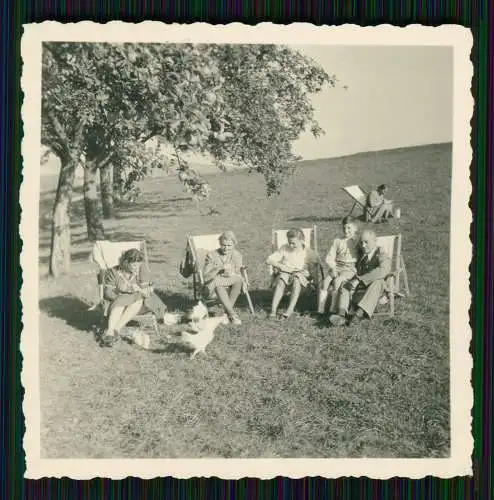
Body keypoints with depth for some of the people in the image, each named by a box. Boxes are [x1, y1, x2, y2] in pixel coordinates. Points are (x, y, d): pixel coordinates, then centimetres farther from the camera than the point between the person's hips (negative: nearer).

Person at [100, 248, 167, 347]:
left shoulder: (142, 270, -9)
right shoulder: (113, 272, -8)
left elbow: (148, 292, -13)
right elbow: (108, 292, -8)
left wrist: (140, 290, -35)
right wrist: (119, 298, -26)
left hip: (139, 302, 0)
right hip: (119, 300, 0)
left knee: (139, 300, -33)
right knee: (120, 303, -34)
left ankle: (117, 329, -42)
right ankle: (109, 332, -49)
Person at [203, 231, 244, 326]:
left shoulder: (237, 255, 0)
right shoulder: (212, 255, -7)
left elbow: (238, 275, -3)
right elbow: (205, 277, -11)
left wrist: (231, 273, -24)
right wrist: (218, 268, -25)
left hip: (231, 284, 2)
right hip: (214, 284, -2)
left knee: (239, 281, -33)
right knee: (217, 283, -38)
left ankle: (227, 311, -25)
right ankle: (232, 314, -38)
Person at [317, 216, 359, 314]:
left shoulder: (357, 241, 6)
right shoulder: (337, 241, 16)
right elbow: (329, 258, 11)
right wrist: (333, 268, -6)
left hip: (350, 268, -4)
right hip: (336, 267, 4)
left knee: (337, 281, -30)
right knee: (325, 281, -22)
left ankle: (333, 309, -22)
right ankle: (320, 309, -22)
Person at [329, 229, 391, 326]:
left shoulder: (381, 255, -6)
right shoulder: (361, 253, 15)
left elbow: (383, 270, -28)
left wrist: (359, 279, -33)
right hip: (359, 287, 5)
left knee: (377, 281, -35)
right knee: (344, 285, -19)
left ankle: (360, 312, -51)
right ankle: (342, 314, -42)